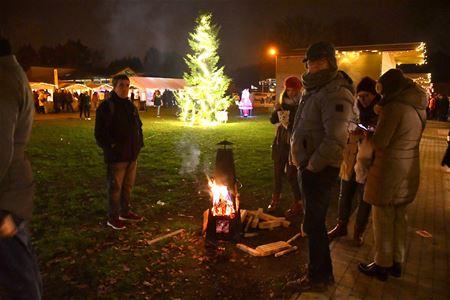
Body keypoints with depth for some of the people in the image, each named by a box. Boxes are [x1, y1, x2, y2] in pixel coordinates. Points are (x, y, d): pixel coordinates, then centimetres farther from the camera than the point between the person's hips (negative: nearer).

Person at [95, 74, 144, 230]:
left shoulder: (130, 106, 12)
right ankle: (112, 217, 17)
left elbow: (138, 126, 22)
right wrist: (112, 147, -19)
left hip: (132, 154, 7)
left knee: (128, 186, 17)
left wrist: (139, 144, 11)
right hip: (116, 156, -7)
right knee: (115, 187, 3)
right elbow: (100, 133, -15)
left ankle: (125, 212, 33)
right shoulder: (106, 106, -11)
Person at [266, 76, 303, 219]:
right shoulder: (284, 103, 8)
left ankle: (298, 204, 7)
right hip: (280, 141, 5)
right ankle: (275, 200, 22)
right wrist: (277, 110, -10)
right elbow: (273, 120, 7)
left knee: (291, 173, -5)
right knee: (278, 171, 9)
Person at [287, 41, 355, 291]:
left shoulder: (335, 93, -18)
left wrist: (312, 166, -18)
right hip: (309, 166, 10)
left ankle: (318, 277, 18)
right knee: (314, 222, 18)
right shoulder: (315, 90, 14)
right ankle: (323, 271, 34)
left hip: (319, 170, -10)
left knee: (313, 224, 1)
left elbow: (335, 140, -28)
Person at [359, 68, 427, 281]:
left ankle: (382, 265, 16)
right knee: (399, 217, 16)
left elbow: (379, 142, -19)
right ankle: (397, 263, 28)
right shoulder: (418, 107, 9)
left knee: (383, 218, 4)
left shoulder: (394, 106, -17)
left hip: (390, 170, -8)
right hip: (410, 170, 8)